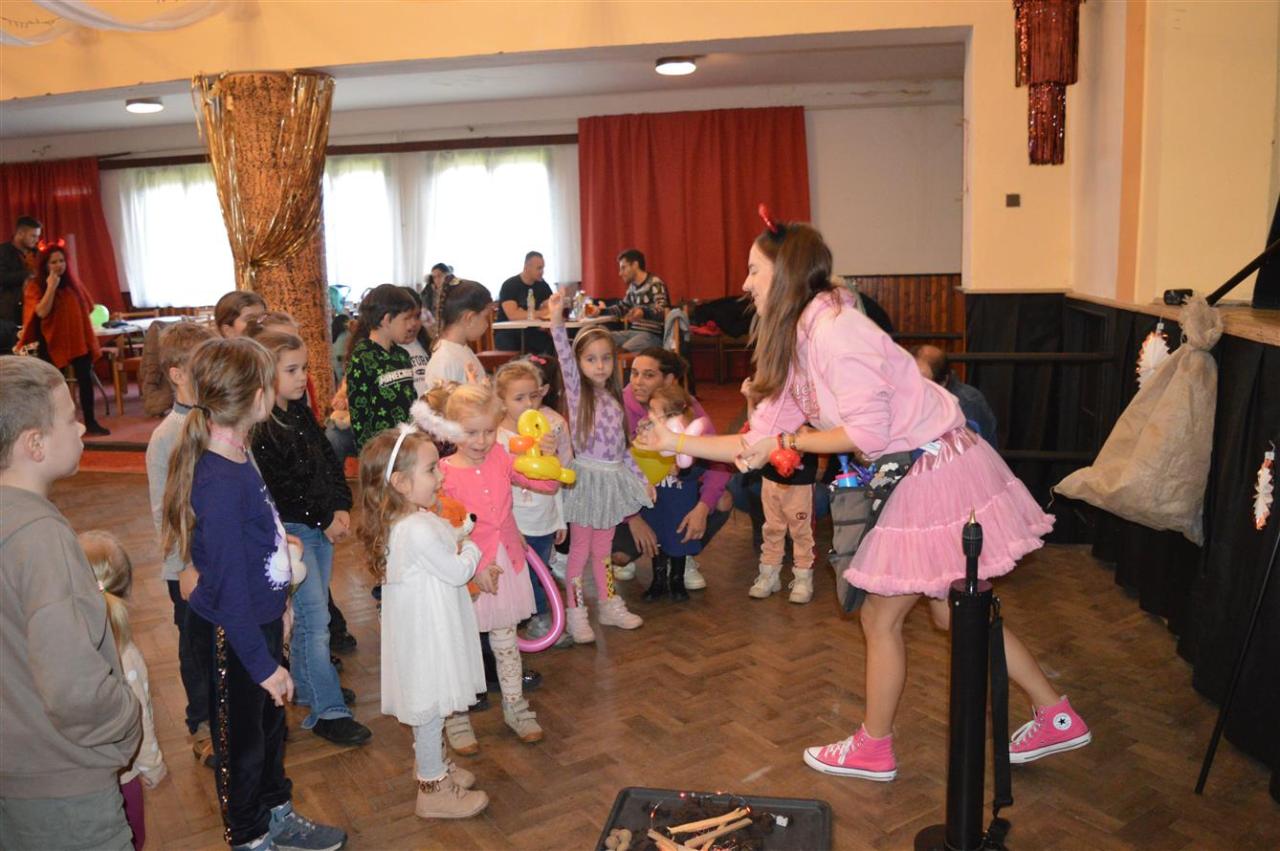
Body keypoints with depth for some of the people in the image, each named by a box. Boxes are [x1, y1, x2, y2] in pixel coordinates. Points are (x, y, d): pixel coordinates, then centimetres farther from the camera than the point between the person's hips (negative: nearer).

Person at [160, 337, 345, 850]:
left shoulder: (237, 457, -1)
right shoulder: (220, 484, -30)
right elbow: (228, 587, -26)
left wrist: (279, 604, 20)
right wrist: (264, 664, -19)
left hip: (261, 619, 9)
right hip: (232, 635, -9)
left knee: (270, 722, 25)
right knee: (241, 739, 14)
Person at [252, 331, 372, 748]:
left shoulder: (302, 415, 9)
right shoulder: (258, 430, -17)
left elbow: (330, 462, 11)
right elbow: (276, 492, -18)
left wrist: (341, 508, -2)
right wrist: (323, 520, -13)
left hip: (322, 526, 8)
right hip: (290, 531, -8)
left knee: (311, 614, 18)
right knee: (315, 618, -7)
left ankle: (306, 685, 34)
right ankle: (327, 711, 1)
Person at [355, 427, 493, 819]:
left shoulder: (414, 518, 1)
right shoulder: (419, 530, -31)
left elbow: (446, 559, 15)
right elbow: (457, 571, -22)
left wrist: (474, 569, 5)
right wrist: (472, 550, -3)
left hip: (426, 628, 10)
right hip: (427, 634, -10)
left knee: (428, 708, 25)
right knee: (431, 708, 7)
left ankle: (436, 766, 43)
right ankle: (433, 790, 23)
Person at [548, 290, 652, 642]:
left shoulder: (614, 398, 9)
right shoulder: (577, 393, -7)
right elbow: (564, 360, -26)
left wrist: (641, 479, 16)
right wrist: (557, 321, -39)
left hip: (613, 478, 5)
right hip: (588, 477, -5)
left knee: (603, 548, 17)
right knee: (580, 549, 4)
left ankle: (609, 605, 29)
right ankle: (575, 613, 14)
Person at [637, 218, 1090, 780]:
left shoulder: (832, 328, -21)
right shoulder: (797, 341, 10)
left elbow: (866, 433, -23)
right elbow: (760, 441, 10)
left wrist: (786, 442, -13)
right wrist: (677, 442, 10)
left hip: (939, 471, -10)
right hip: (916, 475, 10)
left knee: (880, 617, 4)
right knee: (954, 612, 18)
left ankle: (873, 750, 23)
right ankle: (1056, 717, 32)